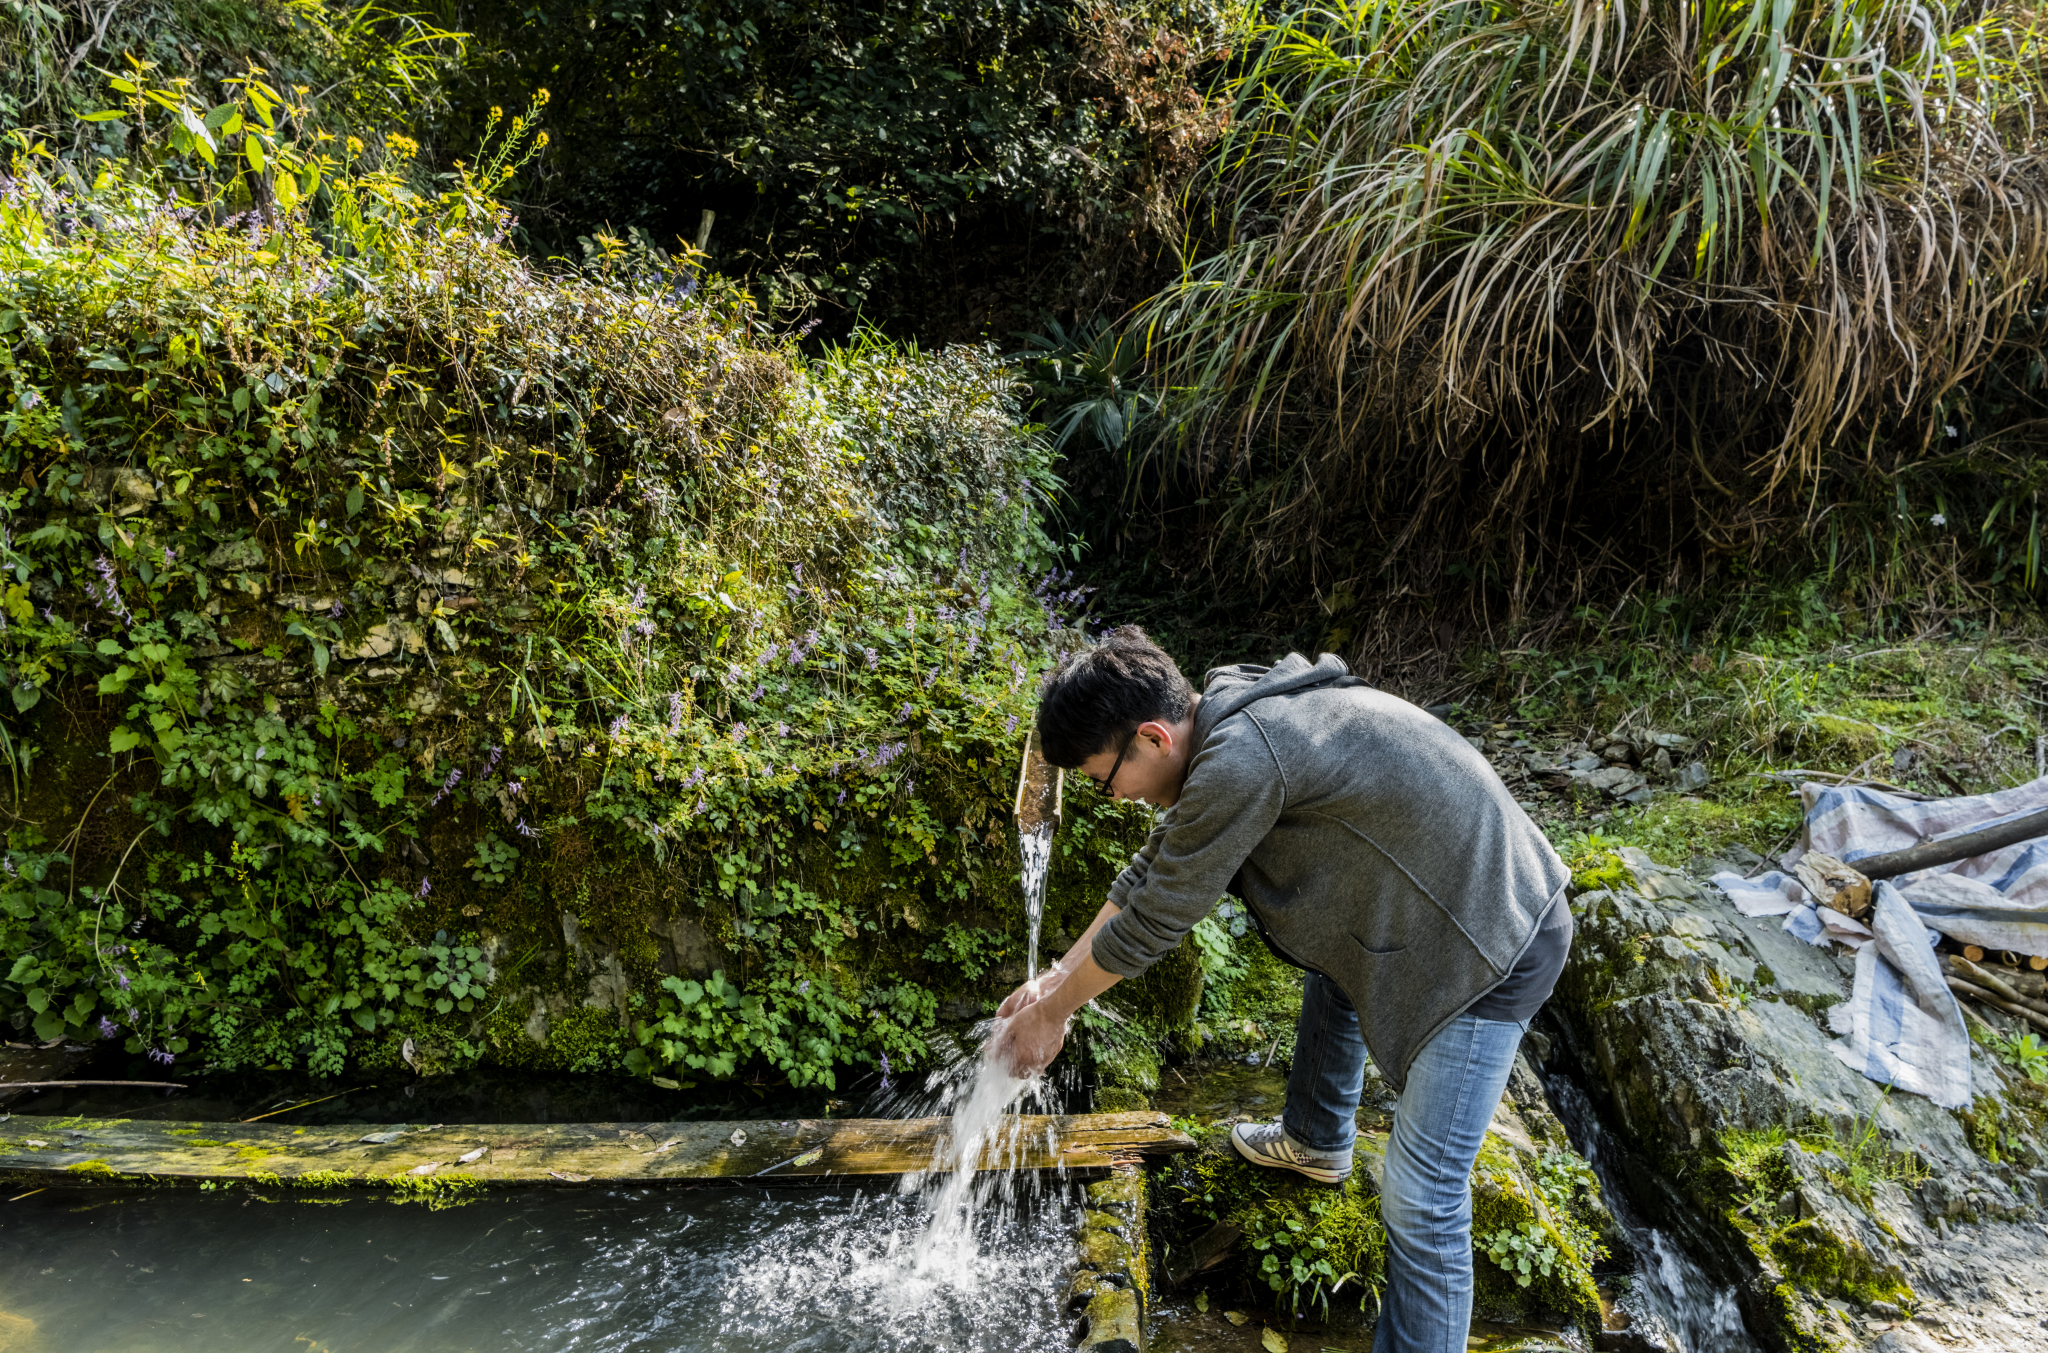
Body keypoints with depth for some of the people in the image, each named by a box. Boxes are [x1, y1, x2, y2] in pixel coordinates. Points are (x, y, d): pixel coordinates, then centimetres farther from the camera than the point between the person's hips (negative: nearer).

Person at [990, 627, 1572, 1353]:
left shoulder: (1242, 761, -30)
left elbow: (1152, 921, -20)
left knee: (1422, 1196, -5)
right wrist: (1056, 978, 13)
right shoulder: (1220, 724, 1)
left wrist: (1053, 1011, -4)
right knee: (1330, 971, 34)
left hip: (1494, 944, -10)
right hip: (1442, 895, 10)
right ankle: (1315, 1142, 57)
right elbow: (1153, 870, 11)